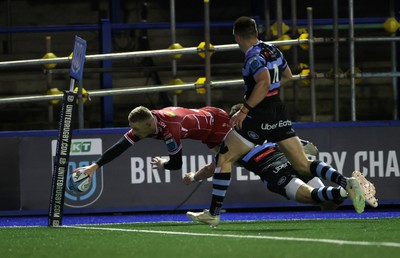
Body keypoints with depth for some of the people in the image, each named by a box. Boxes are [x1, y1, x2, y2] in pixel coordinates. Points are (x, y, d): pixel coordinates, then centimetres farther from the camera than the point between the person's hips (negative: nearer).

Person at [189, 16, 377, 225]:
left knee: (224, 157, 6)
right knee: (303, 165, 5)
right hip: (279, 114, 8)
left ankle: (213, 212, 5)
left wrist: (244, 110, -28)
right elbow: (287, 76, 26)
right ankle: (346, 182, -16)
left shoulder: (253, 57, -15)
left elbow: (264, 82, -31)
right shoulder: (272, 50, 10)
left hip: (260, 118, -8)